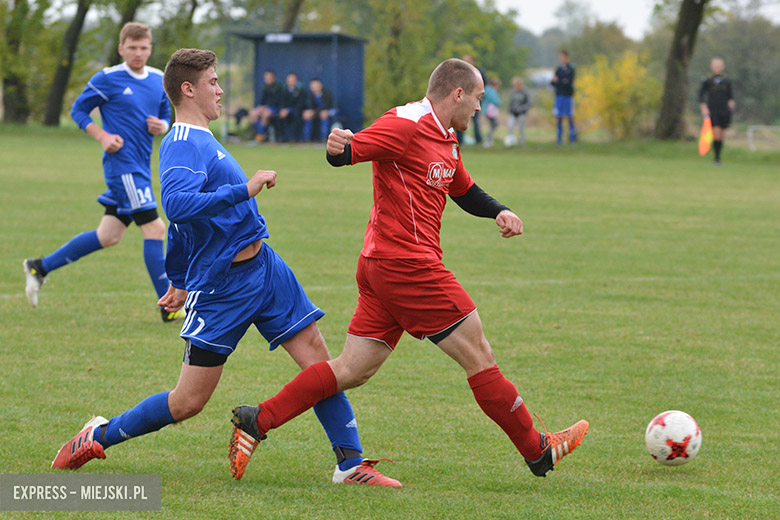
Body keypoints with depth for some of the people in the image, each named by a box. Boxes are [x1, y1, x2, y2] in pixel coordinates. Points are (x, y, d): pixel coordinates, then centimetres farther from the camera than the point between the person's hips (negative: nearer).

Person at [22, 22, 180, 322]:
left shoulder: (159, 81, 11)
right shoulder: (108, 80, -7)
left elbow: (165, 118, 22)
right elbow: (78, 110, 1)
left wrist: (161, 126, -2)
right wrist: (103, 136, -12)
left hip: (140, 167, 8)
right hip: (122, 165, -8)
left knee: (108, 236, 11)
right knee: (154, 229, -11)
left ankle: (40, 267, 23)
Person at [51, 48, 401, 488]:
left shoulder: (202, 142, 16)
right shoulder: (182, 146, -16)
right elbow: (176, 204, -36)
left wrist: (180, 282, 33)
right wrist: (244, 190, -35)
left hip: (264, 268, 9)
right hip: (220, 286, -9)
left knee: (316, 355, -1)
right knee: (189, 402, -4)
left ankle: (351, 464, 4)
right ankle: (102, 435, 15)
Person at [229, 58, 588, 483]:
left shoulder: (446, 141, 19)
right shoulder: (406, 125, -13)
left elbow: (464, 191, 31)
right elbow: (346, 154, -19)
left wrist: (499, 212, 12)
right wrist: (338, 146, -42)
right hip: (408, 267, -10)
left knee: (352, 370, 7)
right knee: (478, 355, 0)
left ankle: (256, 421, 4)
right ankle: (537, 451, 11)